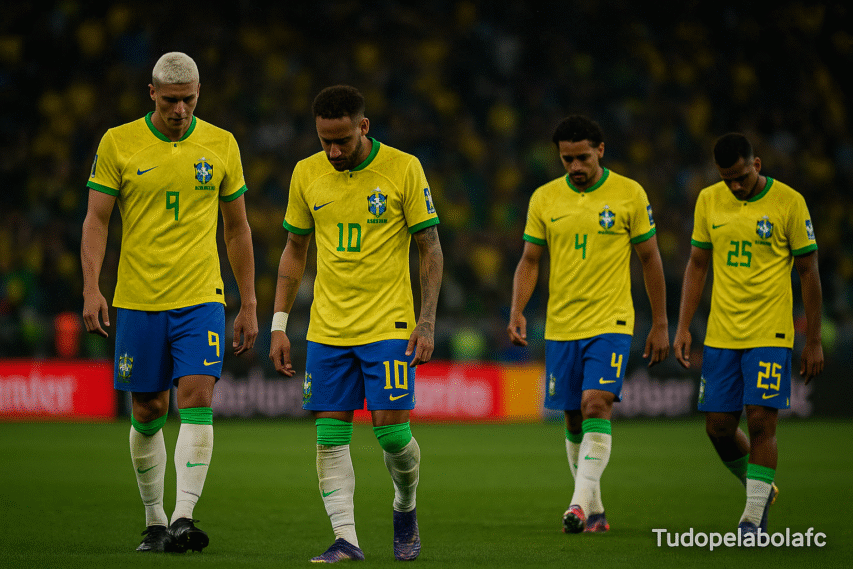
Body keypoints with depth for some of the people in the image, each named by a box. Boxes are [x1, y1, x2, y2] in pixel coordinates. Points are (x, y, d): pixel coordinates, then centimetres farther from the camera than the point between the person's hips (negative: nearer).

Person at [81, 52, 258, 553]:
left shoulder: (221, 145, 4)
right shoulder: (118, 143, 0)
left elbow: (238, 229, 11)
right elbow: (97, 220, 1)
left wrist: (249, 306, 10)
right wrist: (92, 288, -12)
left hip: (201, 298, 0)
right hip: (138, 300, 0)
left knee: (197, 399, -16)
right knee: (148, 413, 5)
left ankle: (184, 518, -19)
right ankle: (155, 522, 20)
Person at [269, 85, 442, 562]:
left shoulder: (403, 169, -6)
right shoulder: (307, 173, 4)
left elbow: (430, 248, -2)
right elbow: (295, 251, 13)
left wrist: (427, 321, -9)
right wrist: (279, 325, 8)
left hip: (389, 325, -3)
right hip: (327, 328, 3)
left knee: (391, 430, -7)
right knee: (330, 435, -3)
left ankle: (406, 509, 21)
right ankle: (346, 539, 2)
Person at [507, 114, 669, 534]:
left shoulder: (629, 194, -2)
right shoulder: (544, 199, 4)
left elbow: (650, 258, 3)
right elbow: (530, 261, 8)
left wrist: (660, 324, 2)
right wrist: (517, 311, -9)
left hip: (610, 323, -3)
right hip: (560, 326, 3)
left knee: (596, 405, -20)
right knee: (574, 420, 7)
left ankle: (580, 503, -24)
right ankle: (595, 512, 19)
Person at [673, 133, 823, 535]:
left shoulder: (788, 203, -6)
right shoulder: (709, 201, 5)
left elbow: (808, 273, -2)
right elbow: (697, 265, 13)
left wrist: (813, 342, -2)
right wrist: (683, 327, 5)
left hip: (770, 335, -4)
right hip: (720, 334, 4)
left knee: (760, 421, -12)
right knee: (718, 426, 3)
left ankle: (753, 517, -5)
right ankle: (761, 489, 28)